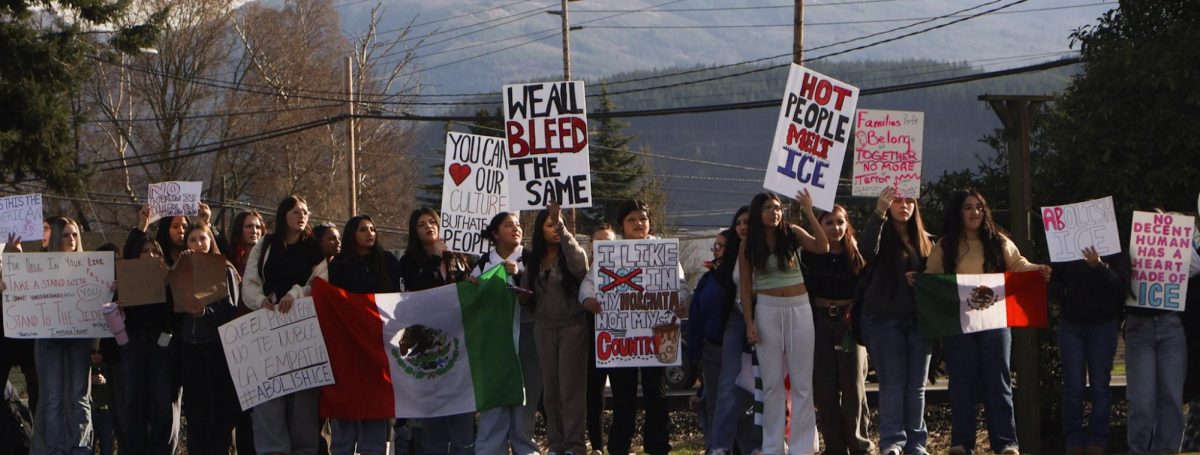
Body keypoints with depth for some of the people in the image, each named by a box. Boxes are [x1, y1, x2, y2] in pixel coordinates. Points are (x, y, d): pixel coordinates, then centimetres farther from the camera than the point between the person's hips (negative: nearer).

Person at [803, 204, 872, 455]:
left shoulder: (856, 254, 3)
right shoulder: (811, 254, 4)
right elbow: (804, 289, 3)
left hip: (850, 321, -1)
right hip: (820, 320, 1)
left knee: (853, 383, -5)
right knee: (824, 385, 1)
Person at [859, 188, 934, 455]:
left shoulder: (923, 240, 13)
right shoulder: (882, 234, -2)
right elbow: (865, 251, -24)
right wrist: (879, 213, -33)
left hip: (917, 320, 4)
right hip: (885, 320, -4)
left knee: (917, 385, 3)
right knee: (892, 382, -6)